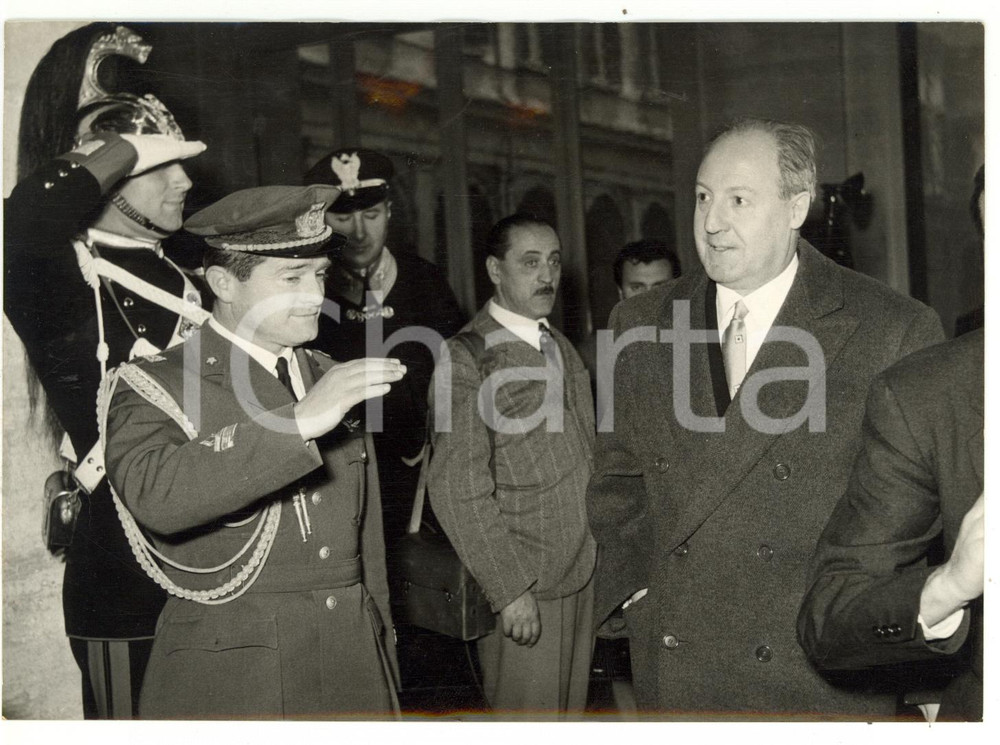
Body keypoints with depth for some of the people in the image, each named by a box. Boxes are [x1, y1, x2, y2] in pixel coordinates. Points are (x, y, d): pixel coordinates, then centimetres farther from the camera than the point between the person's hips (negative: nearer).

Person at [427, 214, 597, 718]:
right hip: (520, 586, -7)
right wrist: (510, 589, -18)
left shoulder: (561, 347, 11)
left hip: (581, 573, 7)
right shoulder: (468, 358, -14)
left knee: (571, 708, 16)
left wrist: (596, 552, 11)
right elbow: (458, 489, -17)